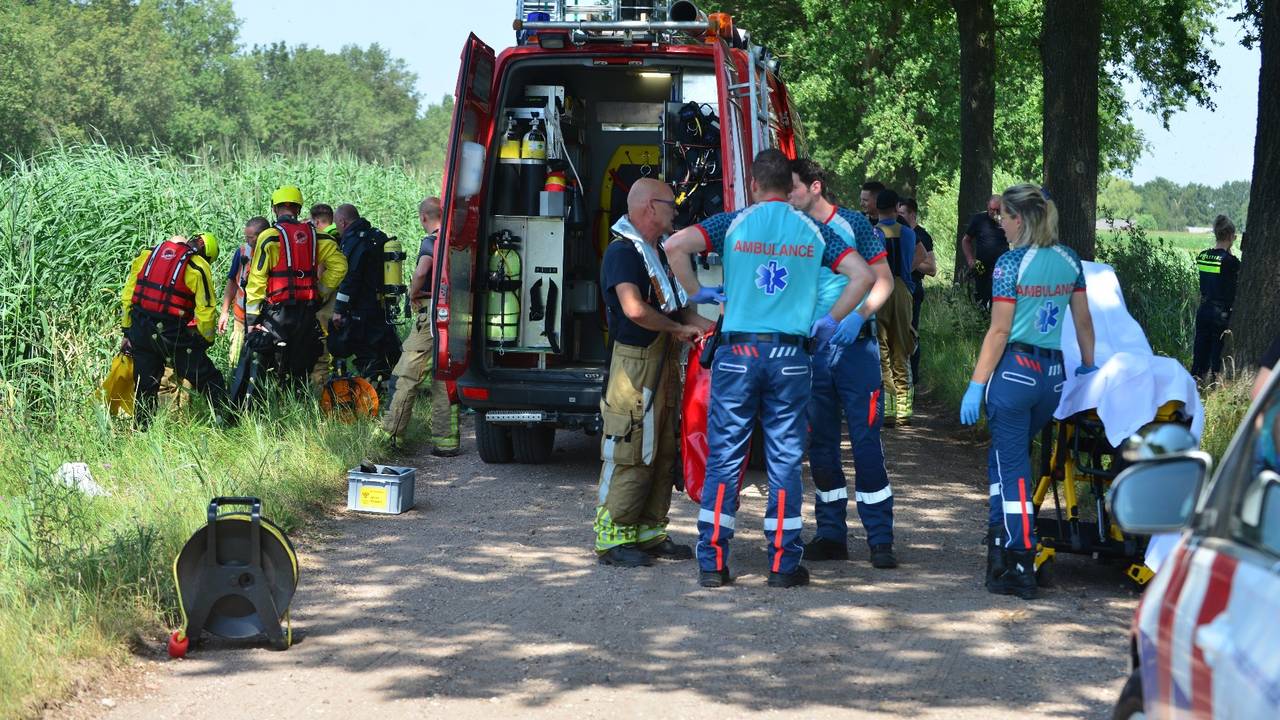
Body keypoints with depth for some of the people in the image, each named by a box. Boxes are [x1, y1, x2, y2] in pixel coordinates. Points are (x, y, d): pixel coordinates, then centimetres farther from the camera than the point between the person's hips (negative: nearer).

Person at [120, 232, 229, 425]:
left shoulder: (146, 255, 11)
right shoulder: (199, 267, -3)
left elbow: (127, 296, 12)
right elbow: (205, 310, -7)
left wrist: (127, 332, 17)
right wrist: (204, 342, 6)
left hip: (140, 331, 5)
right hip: (173, 334, -5)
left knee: (145, 387, 15)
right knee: (210, 380, 3)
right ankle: (225, 418, -2)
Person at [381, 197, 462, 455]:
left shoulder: (431, 241, -10)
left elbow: (421, 271, -27)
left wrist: (413, 293, -10)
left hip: (432, 314, -7)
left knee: (408, 374, 0)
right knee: (445, 379, 9)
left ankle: (391, 432, 3)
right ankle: (447, 441, 7)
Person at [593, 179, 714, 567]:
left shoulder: (659, 251, 17)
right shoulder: (623, 252, -14)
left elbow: (677, 304, 23)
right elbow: (635, 309, -28)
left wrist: (701, 324, 4)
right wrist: (679, 329, -16)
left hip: (665, 365, 10)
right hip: (635, 364, -10)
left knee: (662, 453, 13)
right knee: (629, 454, -8)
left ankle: (649, 532, 21)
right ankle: (612, 539, -3)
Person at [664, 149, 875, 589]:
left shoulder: (734, 223, 1)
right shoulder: (812, 231, 6)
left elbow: (675, 245, -12)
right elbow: (862, 275, 2)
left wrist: (696, 292, 1)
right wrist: (830, 321, 9)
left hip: (738, 353, -1)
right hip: (791, 355, 1)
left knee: (724, 458, 4)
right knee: (785, 461, 5)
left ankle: (712, 562, 4)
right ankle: (783, 564, 6)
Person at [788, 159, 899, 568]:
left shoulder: (853, 224, -3)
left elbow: (883, 281, -1)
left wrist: (859, 315, -18)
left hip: (855, 347, -4)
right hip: (811, 349, 5)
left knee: (866, 443, -6)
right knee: (820, 445, 8)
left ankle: (880, 539, -3)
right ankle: (831, 535, 15)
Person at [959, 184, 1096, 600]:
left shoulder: (1011, 263, -11)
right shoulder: (1069, 260, 8)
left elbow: (999, 332, -12)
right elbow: (1084, 322, 14)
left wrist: (976, 385, -9)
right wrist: (1088, 364, 28)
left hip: (1014, 372, -6)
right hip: (1053, 374, 6)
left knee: (1013, 469, 0)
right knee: (1005, 459, 21)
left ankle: (1021, 571, -2)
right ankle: (1001, 545, 23)